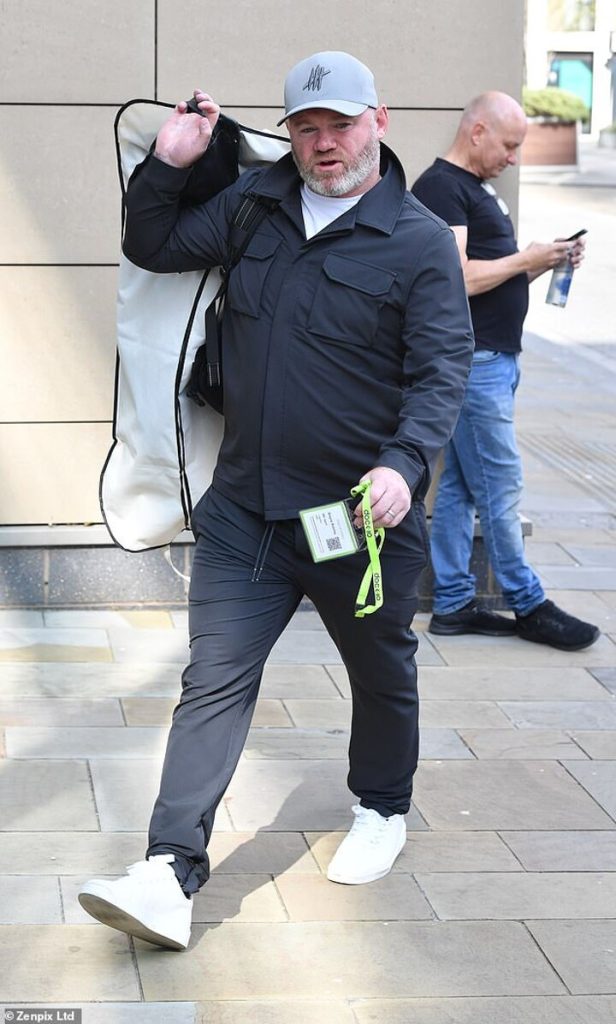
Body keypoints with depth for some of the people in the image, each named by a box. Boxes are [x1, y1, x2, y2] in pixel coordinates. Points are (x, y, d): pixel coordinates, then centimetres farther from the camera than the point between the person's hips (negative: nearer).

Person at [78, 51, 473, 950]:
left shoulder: (421, 241, -8)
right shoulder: (255, 203, 7)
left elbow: (443, 370, -13)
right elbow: (152, 248, 17)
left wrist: (404, 462, -29)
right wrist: (169, 163, 1)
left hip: (363, 514, -3)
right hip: (246, 506, 3)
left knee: (382, 673, 18)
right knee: (214, 681, -5)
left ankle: (383, 810, 43)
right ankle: (171, 874, -9)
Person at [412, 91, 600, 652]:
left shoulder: (477, 188, 20)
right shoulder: (441, 188, -12)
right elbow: (457, 279, -22)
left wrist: (545, 264, 6)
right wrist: (527, 258, -12)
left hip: (493, 358, 10)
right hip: (472, 359, -10)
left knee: (460, 487, 11)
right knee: (500, 486, -3)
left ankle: (453, 604, 14)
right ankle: (528, 606, 4)